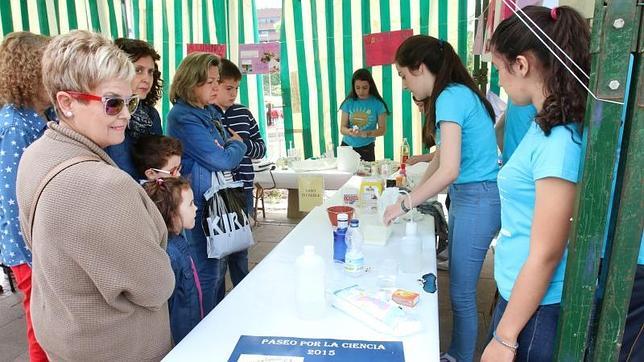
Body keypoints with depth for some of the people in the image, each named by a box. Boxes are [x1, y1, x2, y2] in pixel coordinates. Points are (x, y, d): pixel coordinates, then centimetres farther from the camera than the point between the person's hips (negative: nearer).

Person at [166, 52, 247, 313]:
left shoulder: (210, 112, 10)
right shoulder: (183, 117, -17)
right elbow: (222, 160, -18)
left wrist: (233, 147, -3)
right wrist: (237, 145, -1)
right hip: (199, 205, -9)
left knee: (219, 266, 19)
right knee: (207, 272, 2)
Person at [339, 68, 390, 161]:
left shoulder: (377, 103, -5)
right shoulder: (348, 102, -1)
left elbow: (382, 129, -4)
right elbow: (342, 128, -1)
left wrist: (366, 133, -21)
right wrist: (349, 132, -24)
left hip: (366, 149, -1)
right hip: (347, 145, 1)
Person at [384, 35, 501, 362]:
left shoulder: (451, 97, -18)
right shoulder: (454, 94, 11)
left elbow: (449, 170, -26)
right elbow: (443, 154, 19)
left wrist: (405, 204, -17)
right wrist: (415, 193, 14)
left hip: (478, 199, -10)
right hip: (466, 196, 10)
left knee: (462, 292, 2)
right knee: (458, 285, 17)